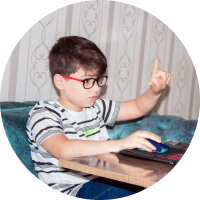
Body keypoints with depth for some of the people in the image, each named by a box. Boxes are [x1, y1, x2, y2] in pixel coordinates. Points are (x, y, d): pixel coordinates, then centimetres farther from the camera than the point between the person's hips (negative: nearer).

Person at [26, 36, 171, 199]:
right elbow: (64, 149, -28)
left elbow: (138, 108, 23)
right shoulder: (43, 114, -8)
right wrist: (120, 144, -36)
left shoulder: (96, 108, 15)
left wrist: (155, 91, -1)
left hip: (102, 182, 7)